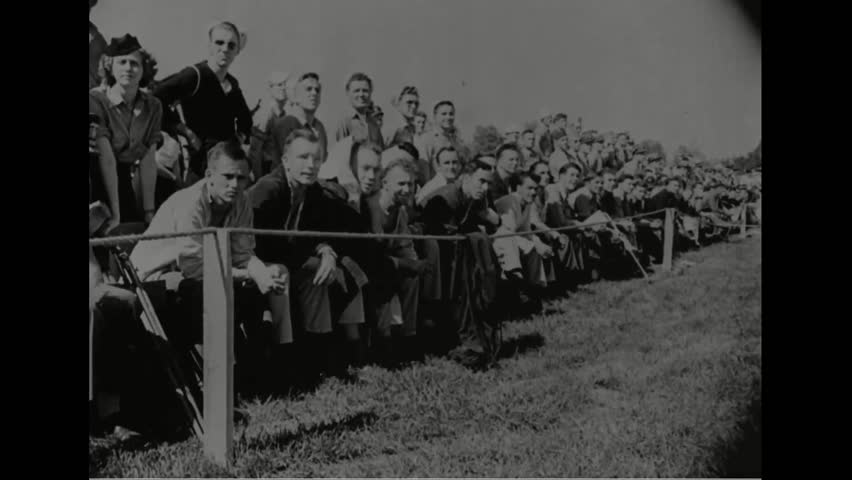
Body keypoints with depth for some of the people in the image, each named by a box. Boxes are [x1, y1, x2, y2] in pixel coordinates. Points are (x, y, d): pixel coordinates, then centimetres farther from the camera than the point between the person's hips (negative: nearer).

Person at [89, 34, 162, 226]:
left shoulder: (153, 107, -1)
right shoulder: (96, 100, -17)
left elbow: (148, 163, -3)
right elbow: (107, 160, -21)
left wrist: (149, 211, -7)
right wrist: (114, 215, -21)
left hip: (123, 181, 5)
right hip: (95, 181, -5)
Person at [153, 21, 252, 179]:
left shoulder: (233, 83, 12)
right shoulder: (195, 75, -9)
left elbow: (245, 118, 31)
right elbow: (157, 98, -21)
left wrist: (241, 136, 12)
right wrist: (187, 132, -14)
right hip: (203, 159, -6)